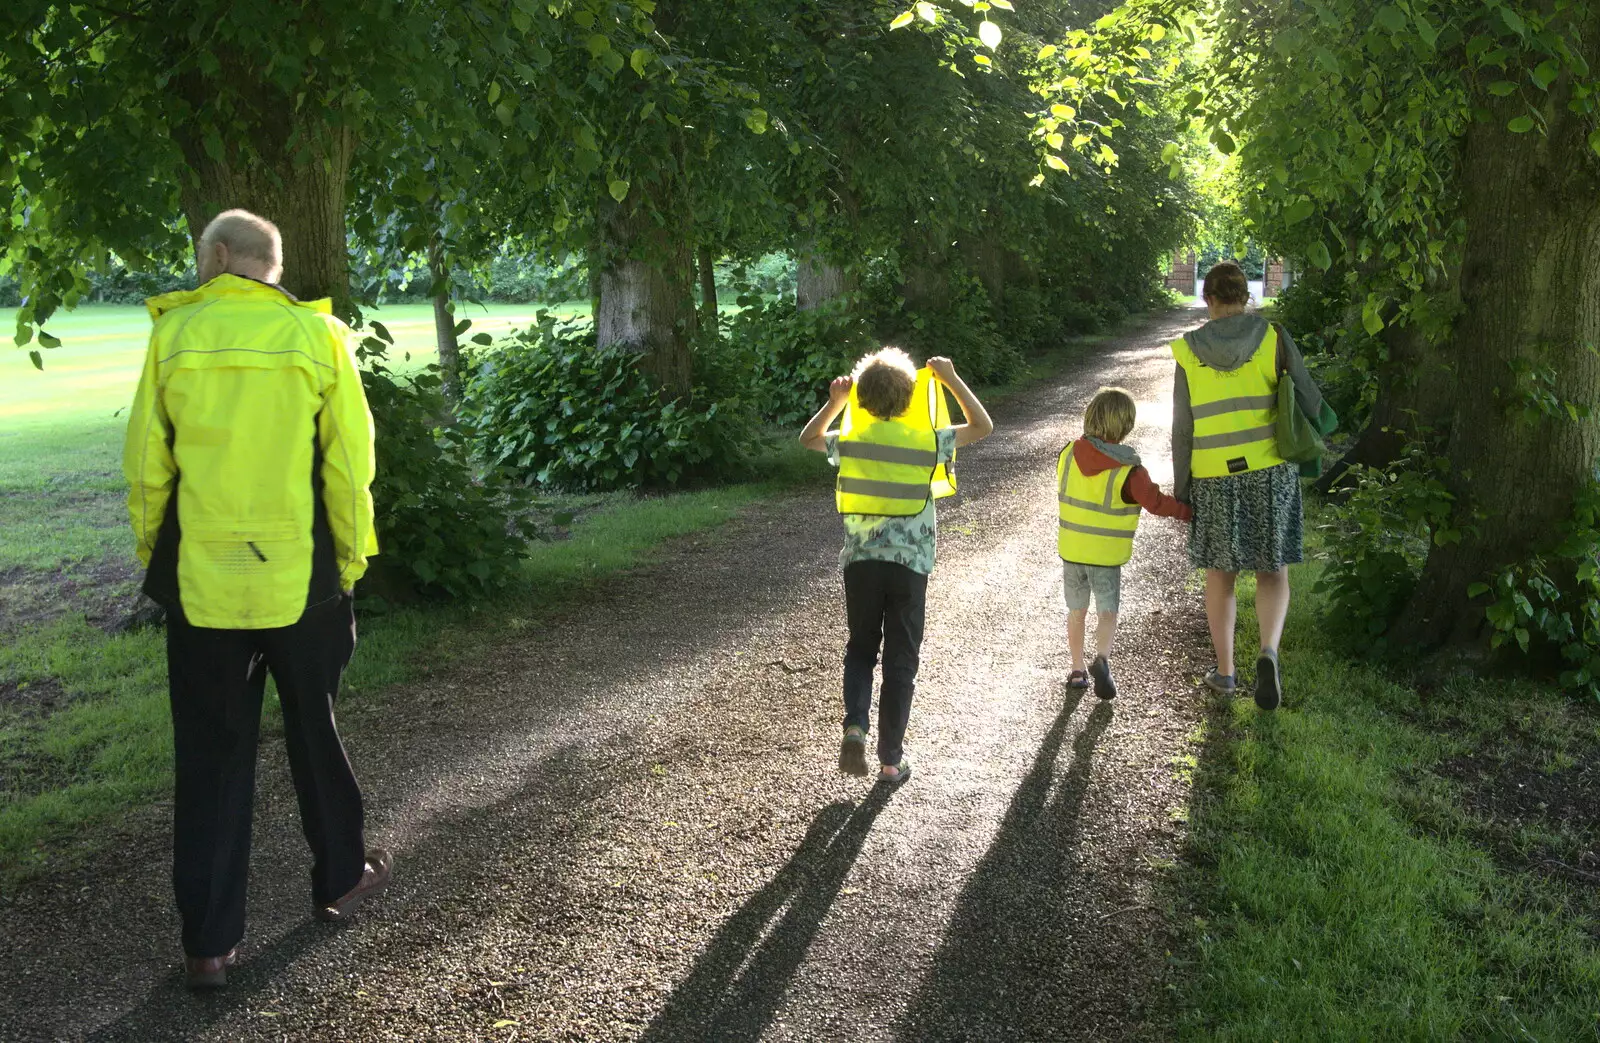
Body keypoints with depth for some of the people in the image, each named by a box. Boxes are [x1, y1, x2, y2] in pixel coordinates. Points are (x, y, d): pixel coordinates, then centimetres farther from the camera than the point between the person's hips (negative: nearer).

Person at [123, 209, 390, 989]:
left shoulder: (173, 334, -4)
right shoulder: (317, 335, -6)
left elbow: (146, 465, -1)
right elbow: (350, 464, -4)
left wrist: (152, 554, 12)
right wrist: (350, 560, 7)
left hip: (200, 581, 0)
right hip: (300, 579, 0)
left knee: (209, 756, 9)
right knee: (313, 733, 19)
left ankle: (209, 942, 13)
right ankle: (340, 879, 36)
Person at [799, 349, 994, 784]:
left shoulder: (849, 439, 0)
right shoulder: (927, 441, -5)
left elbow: (809, 439, 22)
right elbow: (983, 427, 10)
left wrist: (833, 403, 20)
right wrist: (951, 380, 8)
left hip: (861, 561, 2)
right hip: (909, 564, -2)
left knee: (860, 648, 20)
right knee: (900, 661, 8)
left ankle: (854, 727, -3)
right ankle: (891, 760, 13)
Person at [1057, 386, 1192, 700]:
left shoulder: (1068, 454, -5)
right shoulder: (1129, 472, -19)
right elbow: (1157, 503, -15)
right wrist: (1190, 512, -1)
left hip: (1071, 548, 4)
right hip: (1107, 555, -4)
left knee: (1077, 611, 16)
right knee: (1107, 612, 6)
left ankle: (1077, 670, 21)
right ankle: (1102, 659, -18)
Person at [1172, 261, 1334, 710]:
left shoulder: (1190, 351, -2)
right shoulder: (1272, 338, -4)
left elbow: (1183, 429, 0)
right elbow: (1309, 399, -4)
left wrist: (1180, 488, 7)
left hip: (1214, 478, 1)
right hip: (1269, 471, 0)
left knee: (1219, 572, 15)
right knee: (1272, 571, 9)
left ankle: (1225, 670, 22)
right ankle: (1268, 652, -16)